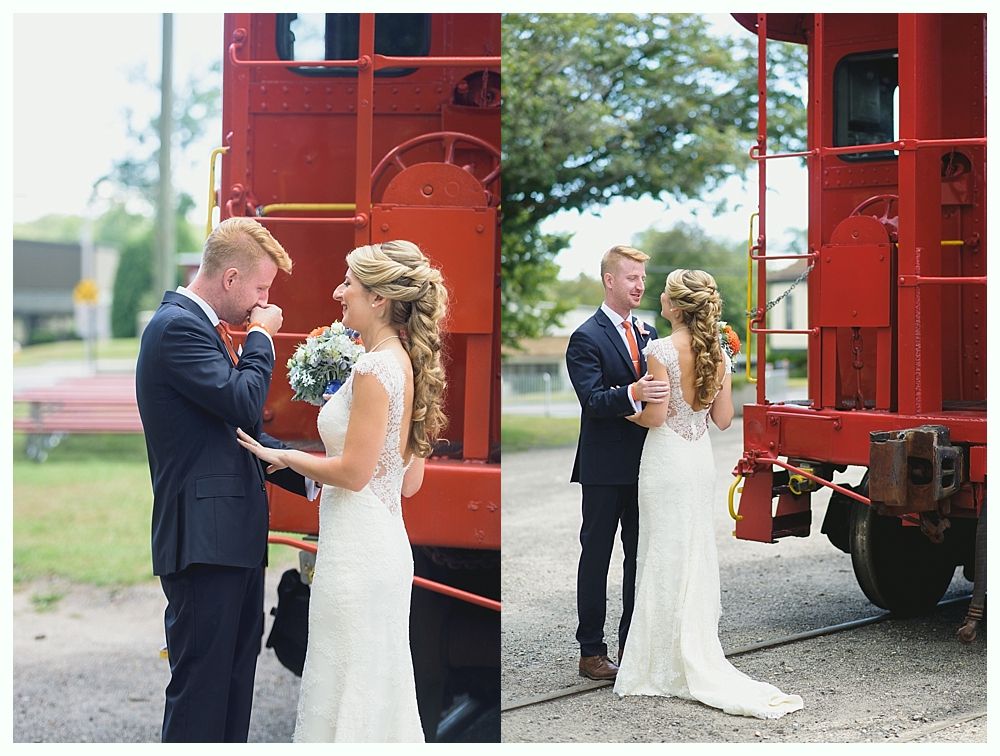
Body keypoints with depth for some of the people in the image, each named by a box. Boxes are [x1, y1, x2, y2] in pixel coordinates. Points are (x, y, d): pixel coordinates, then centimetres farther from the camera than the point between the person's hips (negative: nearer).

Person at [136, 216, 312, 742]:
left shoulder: (198, 326, 17)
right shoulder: (177, 326, -13)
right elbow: (244, 403, -22)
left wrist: (308, 477, 13)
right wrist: (261, 338, -6)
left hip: (232, 538, 10)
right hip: (203, 539, -10)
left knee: (235, 677, 15)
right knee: (201, 684, -4)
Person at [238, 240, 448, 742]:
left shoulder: (375, 367, -17)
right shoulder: (407, 363, 10)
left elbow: (354, 472, -18)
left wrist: (282, 456, -5)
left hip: (357, 548, -9)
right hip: (385, 544, 9)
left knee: (346, 694, 2)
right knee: (379, 690, 16)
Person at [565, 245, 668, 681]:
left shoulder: (648, 335, 13)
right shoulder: (586, 338, -9)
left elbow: (659, 390, 14)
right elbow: (592, 400, -20)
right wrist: (633, 393, -38)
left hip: (643, 465, 7)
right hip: (604, 468, -7)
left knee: (641, 555, 12)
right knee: (596, 556, 3)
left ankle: (632, 645, 23)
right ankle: (591, 651, 10)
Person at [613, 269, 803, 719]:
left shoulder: (661, 350, -15)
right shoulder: (717, 353, 4)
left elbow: (655, 416, -17)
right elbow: (723, 418, 6)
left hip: (667, 461, -6)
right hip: (702, 461, 6)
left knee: (665, 559, 1)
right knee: (697, 558, 13)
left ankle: (667, 667, 7)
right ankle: (700, 659, 19)